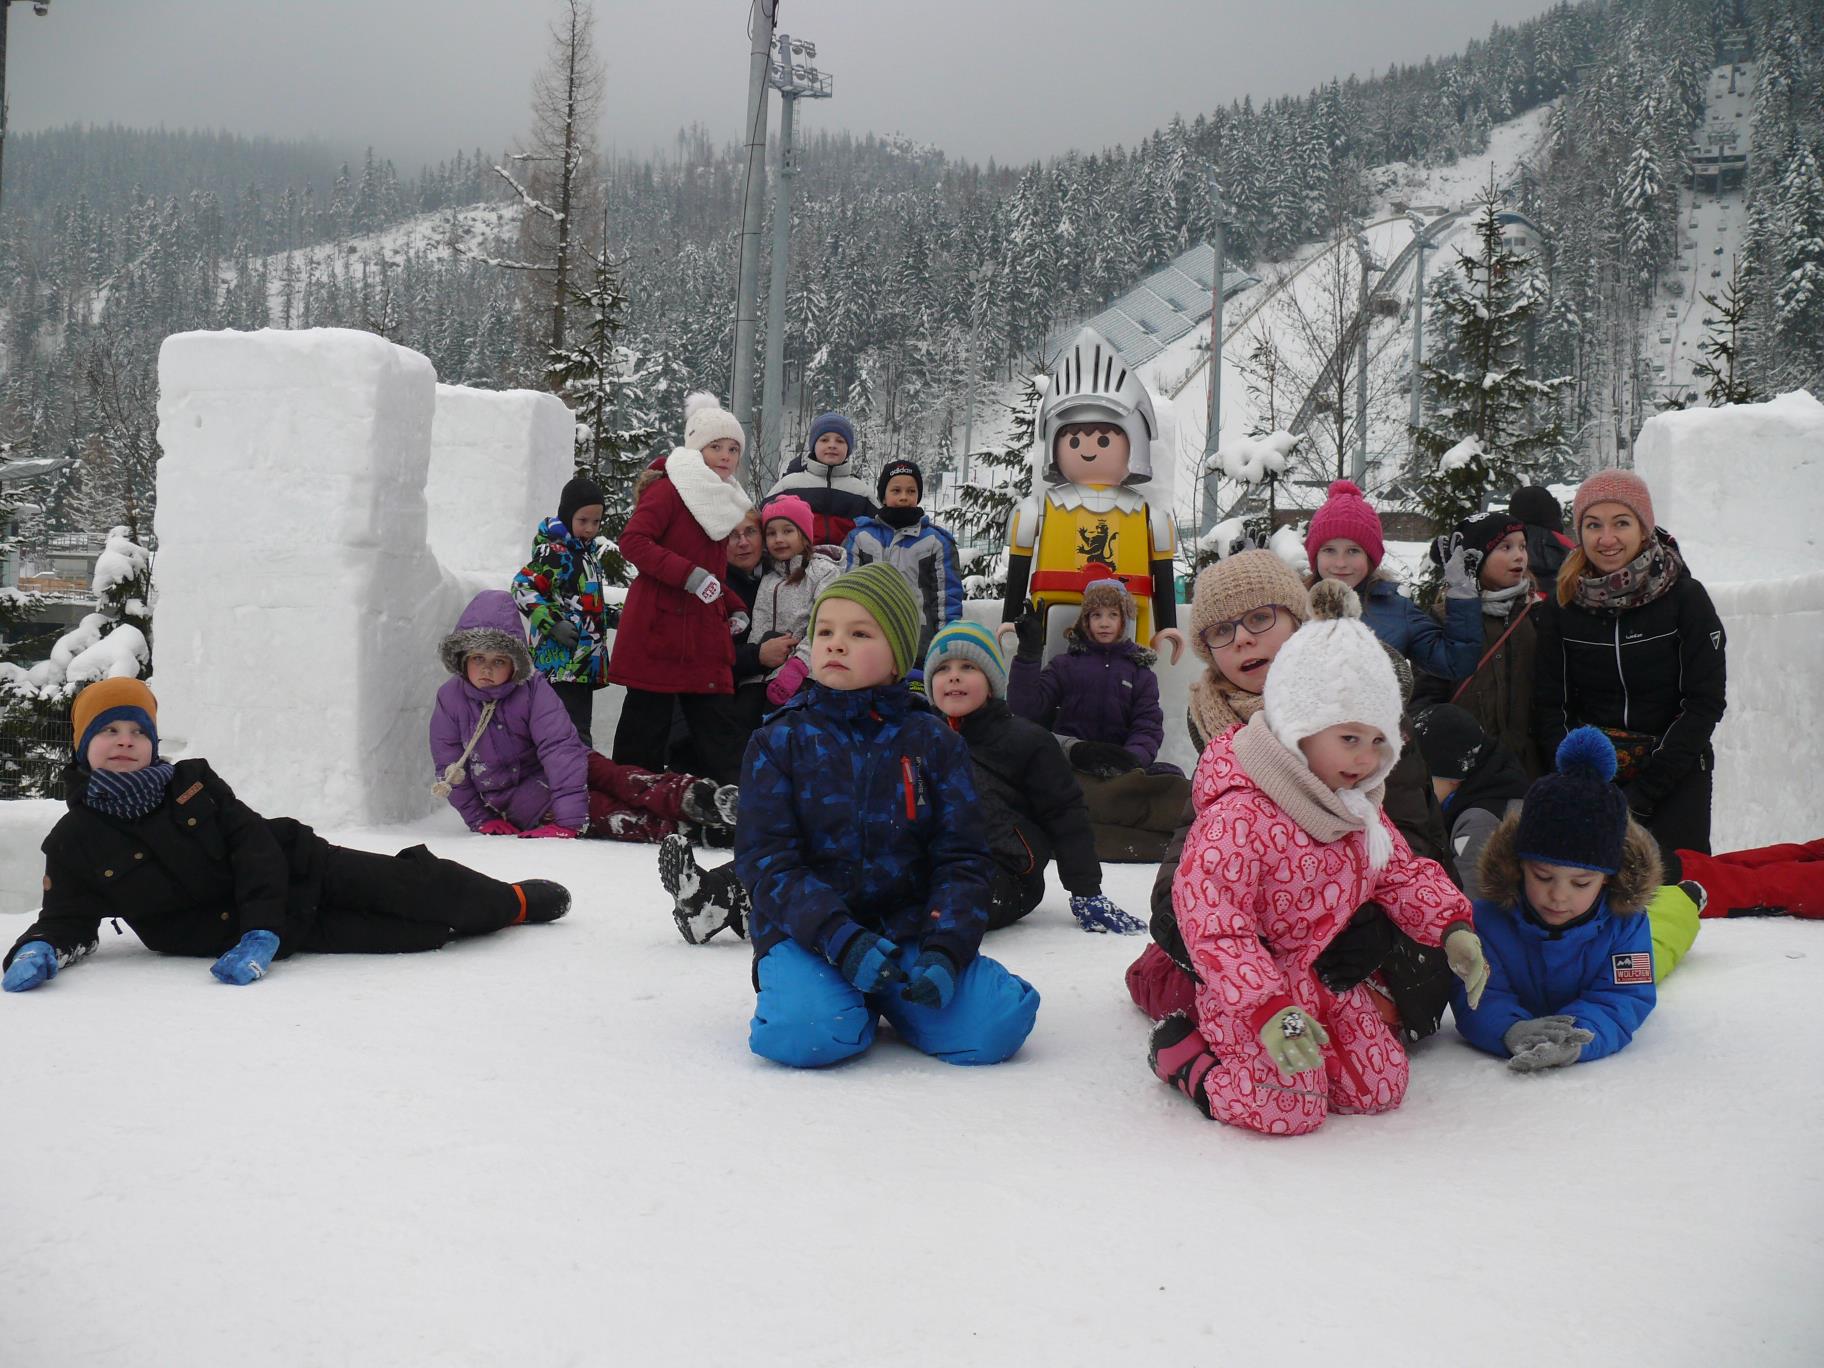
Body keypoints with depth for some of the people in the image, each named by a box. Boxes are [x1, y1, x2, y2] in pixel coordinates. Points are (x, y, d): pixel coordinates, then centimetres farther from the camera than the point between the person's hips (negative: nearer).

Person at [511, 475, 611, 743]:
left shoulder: (588, 552, 19)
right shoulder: (555, 552, -10)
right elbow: (522, 588, -18)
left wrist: (609, 614, 20)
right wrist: (553, 623, -22)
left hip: (586, 660, 10)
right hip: (561, 661, -10)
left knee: (581, 725, 13)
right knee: (573, 731, -16)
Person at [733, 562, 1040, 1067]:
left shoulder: (934, 742, 6)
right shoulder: (779, 741, 3)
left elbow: (963, 858, 3)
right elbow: (766, 859, -5)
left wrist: (945, 950, -16)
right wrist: (840, 937, -21)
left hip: (909, 926, 2)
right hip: (805, 931, -2)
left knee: (996, 1025, -22)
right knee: (811, 1034, -33)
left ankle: (892, 999, 8)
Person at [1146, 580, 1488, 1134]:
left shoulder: (1358, 806, 5)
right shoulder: (1240, 813, -26)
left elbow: (1401, 872, 13)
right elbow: (1209, 917, -29)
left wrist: (1452, 927, -7)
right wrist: (1266, 1009, -38)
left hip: (1331, 983, 9)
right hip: (1252, 993, -8)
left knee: (1382, 1086, 4)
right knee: (1290, 1108, -19)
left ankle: (1264, 1066, 21)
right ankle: (1184, 1054, 5)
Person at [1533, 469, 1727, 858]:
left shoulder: (1685, 598, -6)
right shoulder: (1562, 605, 1)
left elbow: (1705, 703, -8)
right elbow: (1549, 705, 2)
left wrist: (1643, 792, -13)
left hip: (1674, 783, -2)